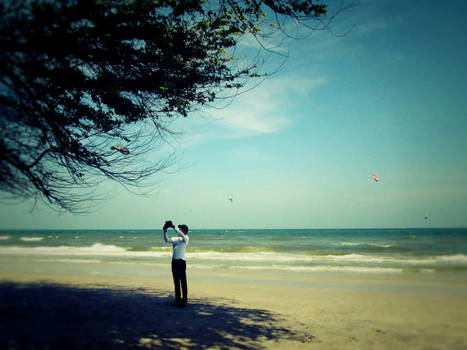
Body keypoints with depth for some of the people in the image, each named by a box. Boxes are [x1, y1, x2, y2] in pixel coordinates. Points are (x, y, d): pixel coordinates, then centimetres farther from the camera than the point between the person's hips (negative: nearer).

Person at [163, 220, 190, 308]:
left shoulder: (186, 238, -1)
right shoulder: (176, 239, 17)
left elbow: (181, 235, -22)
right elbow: (167, 240, 9)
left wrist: (174, 227, -25)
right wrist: (165, 231, -4)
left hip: (181, 261, -7)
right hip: (174, 261, 7)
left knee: (183, 282, -4)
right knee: (176, 282, 11)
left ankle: (184, 301, -1)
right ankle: (178, 300, 18)